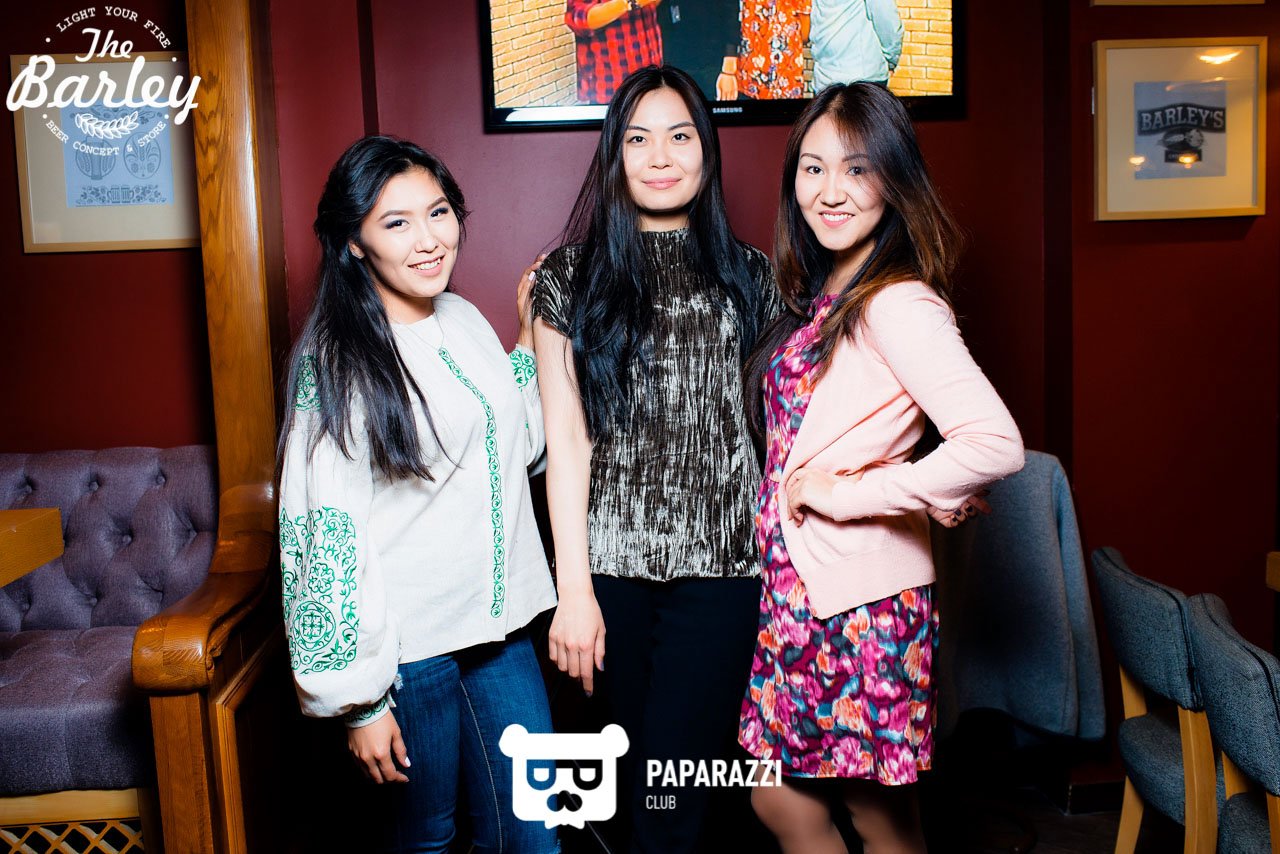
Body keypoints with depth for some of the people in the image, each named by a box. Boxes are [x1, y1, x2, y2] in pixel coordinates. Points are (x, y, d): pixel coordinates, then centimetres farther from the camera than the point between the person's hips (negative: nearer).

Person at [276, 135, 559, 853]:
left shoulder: (465, 320, 6)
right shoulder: (336, 362, -13)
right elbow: (328, 534, -14)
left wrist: (533, 340, 11)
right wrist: (359, 700, -13)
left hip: (499, 623, 6)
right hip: (408, 647, -5)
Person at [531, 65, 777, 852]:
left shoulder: (747, 274, 8)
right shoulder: (571, 277, 4)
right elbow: (567, 441, 0)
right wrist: (574, 590, -5)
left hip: (722, 560, 0)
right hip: (613, 563, 0)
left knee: (673, 785, -3)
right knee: (641, 758, 13)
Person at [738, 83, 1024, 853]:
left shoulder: (898, 304, -17)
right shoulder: (821, 295, 10)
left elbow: (997, 444, -29)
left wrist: (852, 493, -21)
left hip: (862, 598, -9)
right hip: (802, 586, 9)